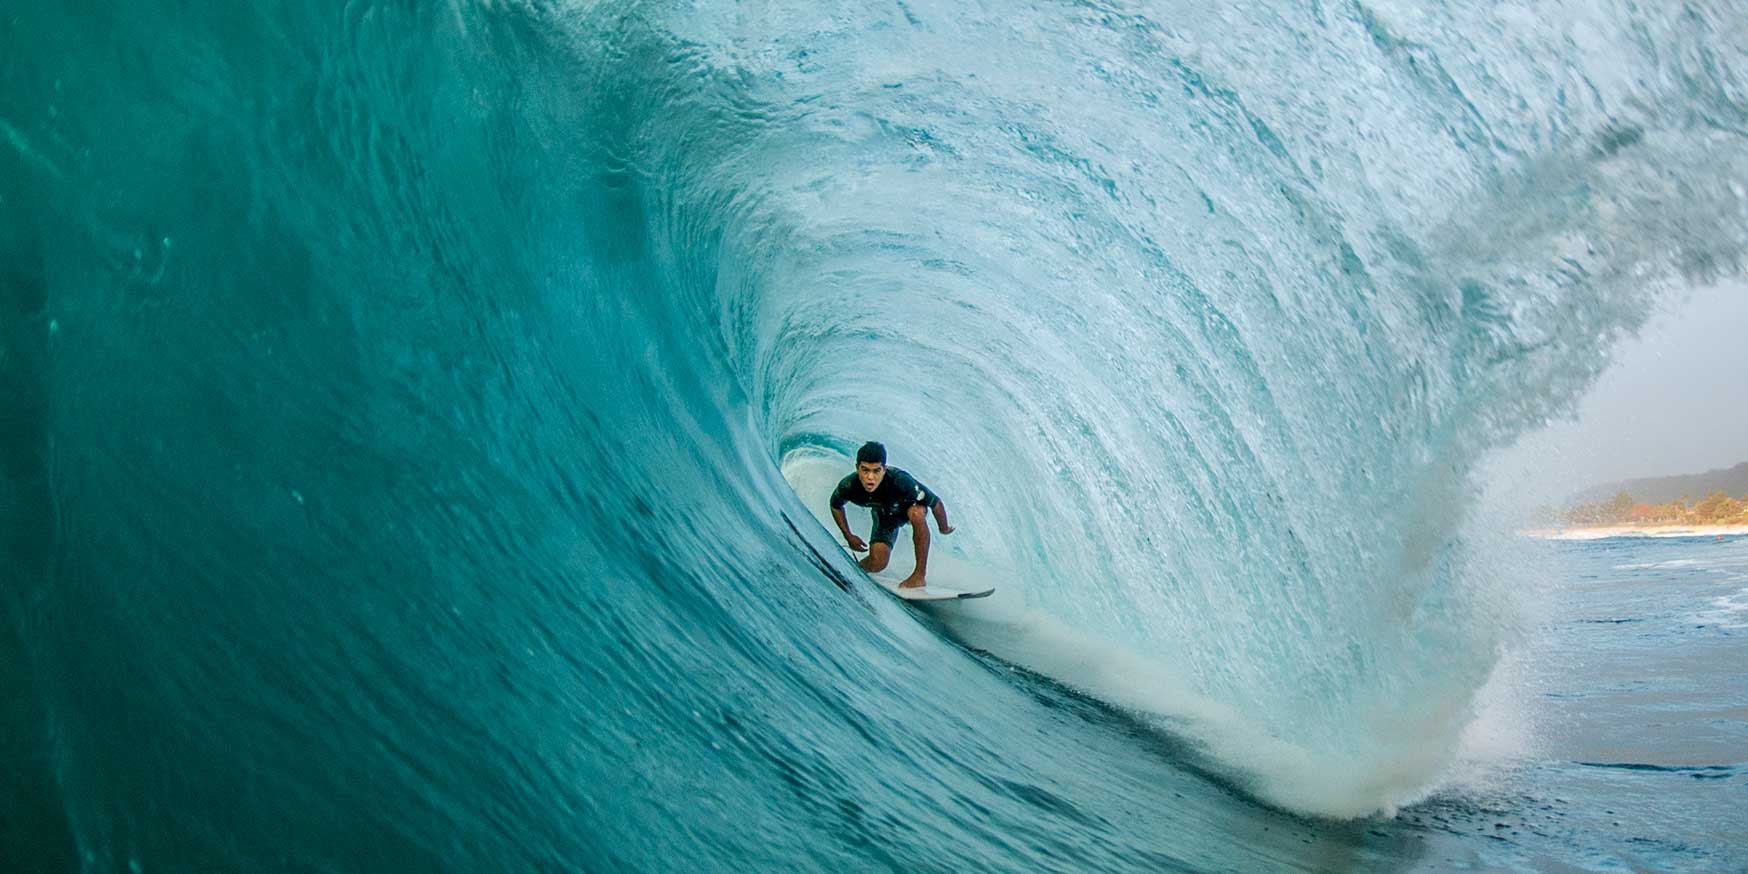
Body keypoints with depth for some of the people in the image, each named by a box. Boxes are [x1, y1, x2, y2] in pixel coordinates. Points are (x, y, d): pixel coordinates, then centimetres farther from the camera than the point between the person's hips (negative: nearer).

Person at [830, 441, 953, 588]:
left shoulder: (900, 481, -41)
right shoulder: (848, 486, -31)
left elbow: (936, 503, -28)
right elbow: (836, 506, -5)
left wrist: (944, 528, -11)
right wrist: (848, 536, -3)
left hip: (909, 505, -2)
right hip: (884, 514, 2)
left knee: (916, 513, -38)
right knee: (877, 563, -17)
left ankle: (920, 574, -26)